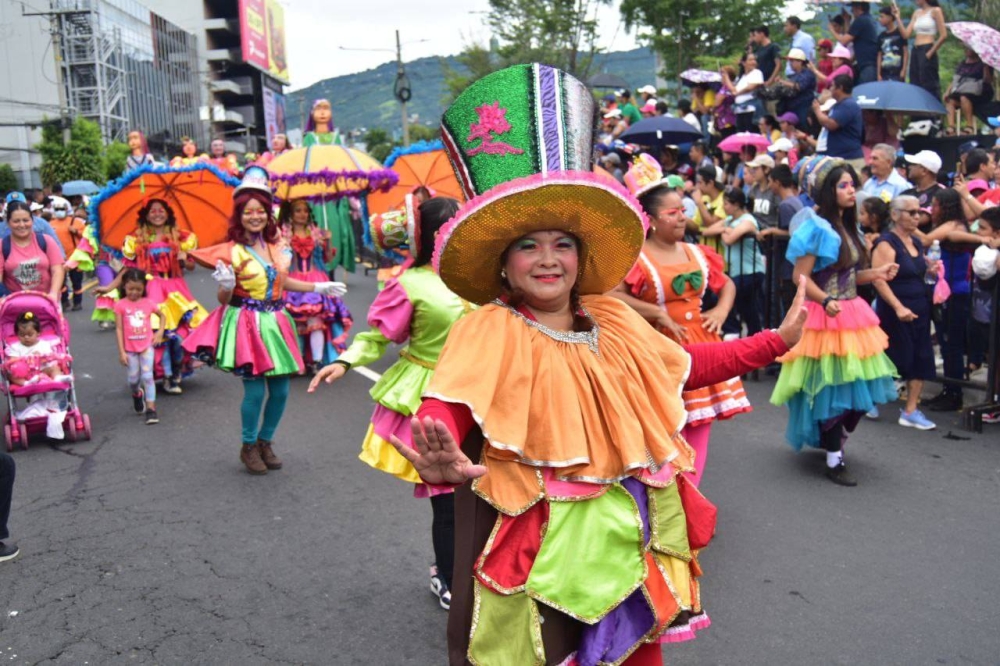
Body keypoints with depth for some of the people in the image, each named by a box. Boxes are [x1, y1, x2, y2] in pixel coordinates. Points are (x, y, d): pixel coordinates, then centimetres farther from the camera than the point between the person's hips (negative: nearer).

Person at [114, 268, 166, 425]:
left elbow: (162, 316, 16)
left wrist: (160, 332, 1)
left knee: (147, 376, -6)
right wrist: (121, 352, -7)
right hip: (130, 348, 0)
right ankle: (137, 394, 42)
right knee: (134, 378, 8)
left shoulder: (148, 303, -1)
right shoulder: (121, 305, -6)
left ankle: (151, 409, -4)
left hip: (147, 346, 0)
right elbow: (119, 329, -5)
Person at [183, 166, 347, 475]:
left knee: (280, 391, 7)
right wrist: (226, 285, -29)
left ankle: (266, 441, 30)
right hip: (246, 324, -5)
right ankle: (249, 446, 18)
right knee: (255, 390, -5)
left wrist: (319, 287, 24)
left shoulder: (276, 246, 7)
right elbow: (224, 298, -7)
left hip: (275, 322, 6)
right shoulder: (233, 252, -10)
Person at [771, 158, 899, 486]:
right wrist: (827, 302, -31)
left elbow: (848, 276, 15)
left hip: (852, 315, 8)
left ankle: (834, 440, 34)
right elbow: (801, 277, -18)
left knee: (860, 386, 11)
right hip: (826, 318, -8)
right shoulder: (816, 228, -13)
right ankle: (834, 461, 10)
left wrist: (876, 273, 0)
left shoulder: (846, 227, 13)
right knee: (832, 389, -3)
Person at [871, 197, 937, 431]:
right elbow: (879, 280, -21)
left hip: (919, 310, 8)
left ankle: (910, 411, 11)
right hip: (895, 312, -8)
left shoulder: (916, 242, 12)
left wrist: (931, 269, 7)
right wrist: (898, 307, -28)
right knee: (889, 359, 0)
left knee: (921, 360, 4)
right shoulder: (886, 242, -13)